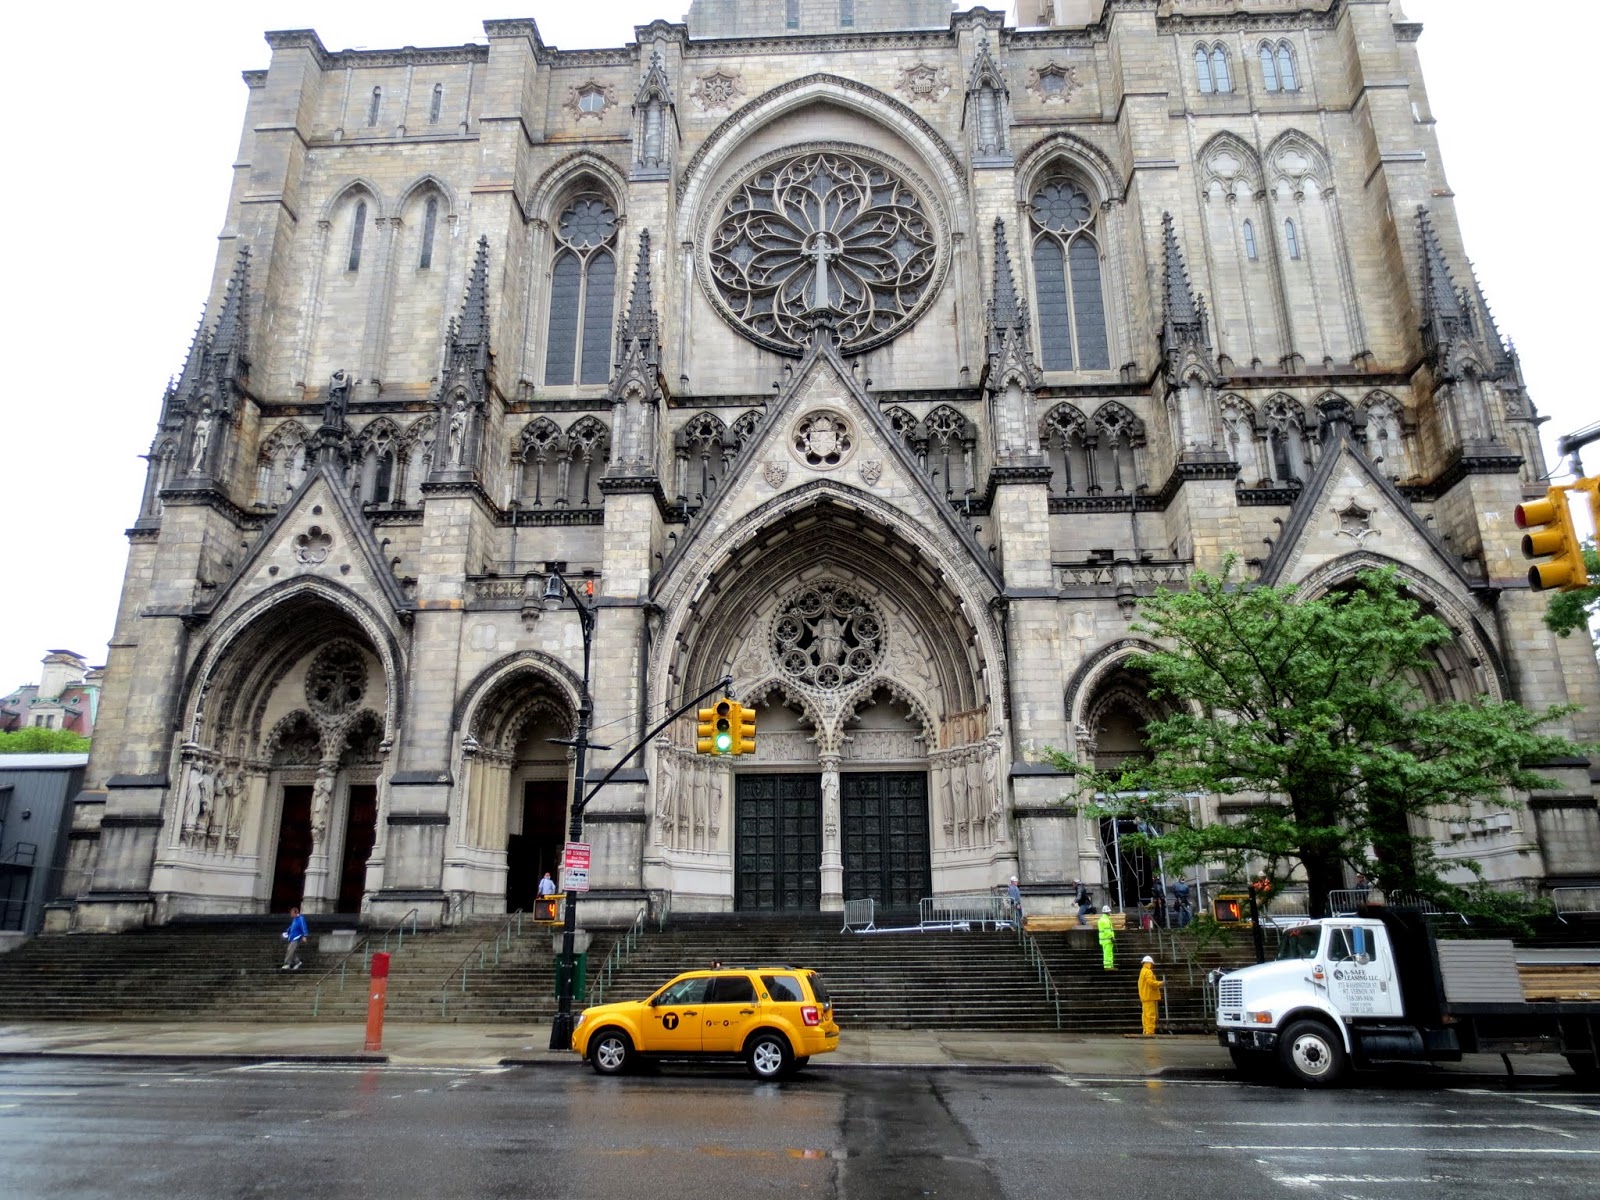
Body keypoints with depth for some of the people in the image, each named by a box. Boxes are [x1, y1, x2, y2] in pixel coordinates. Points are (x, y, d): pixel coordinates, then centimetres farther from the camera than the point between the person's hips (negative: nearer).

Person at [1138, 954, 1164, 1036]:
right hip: (1149, 997, -10)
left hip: (1145, 997, 10)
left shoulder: (1142, 971, 20)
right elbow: (1151, 982, -24)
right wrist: (1161, 983, -12)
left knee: (1146, 1014, 11)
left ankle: (1146, 1031, 14)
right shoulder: (1148, 972, -12)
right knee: (1151, 1014, -10)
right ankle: (1149, 1031, -13)